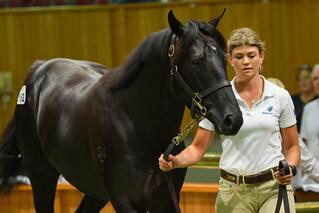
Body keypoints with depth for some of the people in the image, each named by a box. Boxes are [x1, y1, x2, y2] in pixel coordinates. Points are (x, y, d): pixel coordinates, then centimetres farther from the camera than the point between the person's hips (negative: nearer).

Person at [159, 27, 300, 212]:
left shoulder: (280, 96, 2)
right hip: (234, 190, 1)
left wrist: (291, 168, -11)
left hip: (274, 186, -1)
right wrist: (175, 161, -17)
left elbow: (292, 146, 10)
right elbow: (198, 147, 3)